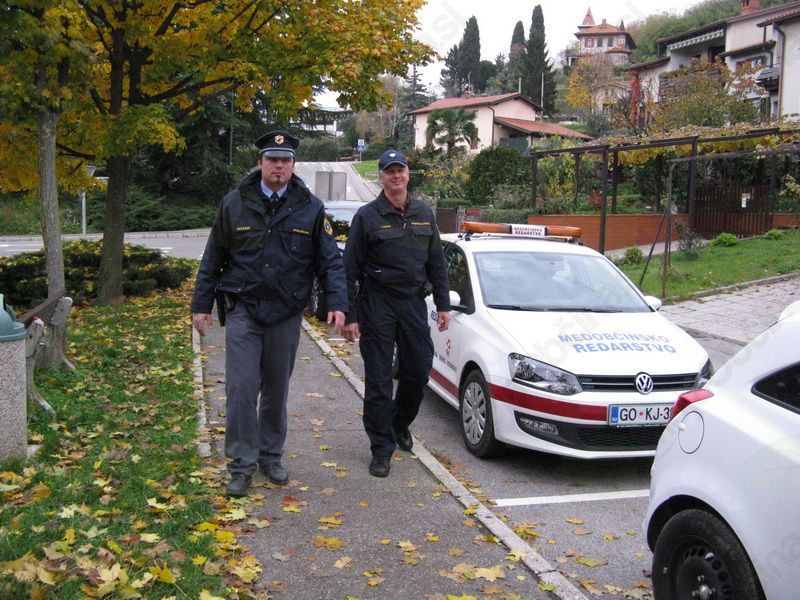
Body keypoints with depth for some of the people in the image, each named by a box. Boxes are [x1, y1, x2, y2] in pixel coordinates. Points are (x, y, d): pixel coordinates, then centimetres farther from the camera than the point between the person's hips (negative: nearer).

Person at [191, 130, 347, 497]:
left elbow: (330, 260, 2)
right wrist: (201, 305, 5)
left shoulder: (310, 208, 1)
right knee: (241, 389, -6)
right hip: (242, 311, -1)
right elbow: (213, 260, 7)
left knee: (277, 391, 12)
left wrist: (337, 303, -11)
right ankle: (241, 465, 5)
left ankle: (270, 457, 28)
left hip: (286, 315, 1)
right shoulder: (234, 204, 1)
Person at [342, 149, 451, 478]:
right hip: (377, 303, -4)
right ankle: (381, 448, 10)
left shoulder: (424, 214, 10)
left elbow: (436, 263, 16)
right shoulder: (367, 216, -4)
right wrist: (349, 315, -11)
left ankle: (400, 423, 35)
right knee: (379, 379, 0)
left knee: (419, 369, 8)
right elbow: (350, 269, -6)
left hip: (414, 301, 4)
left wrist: (443, 305, 11)